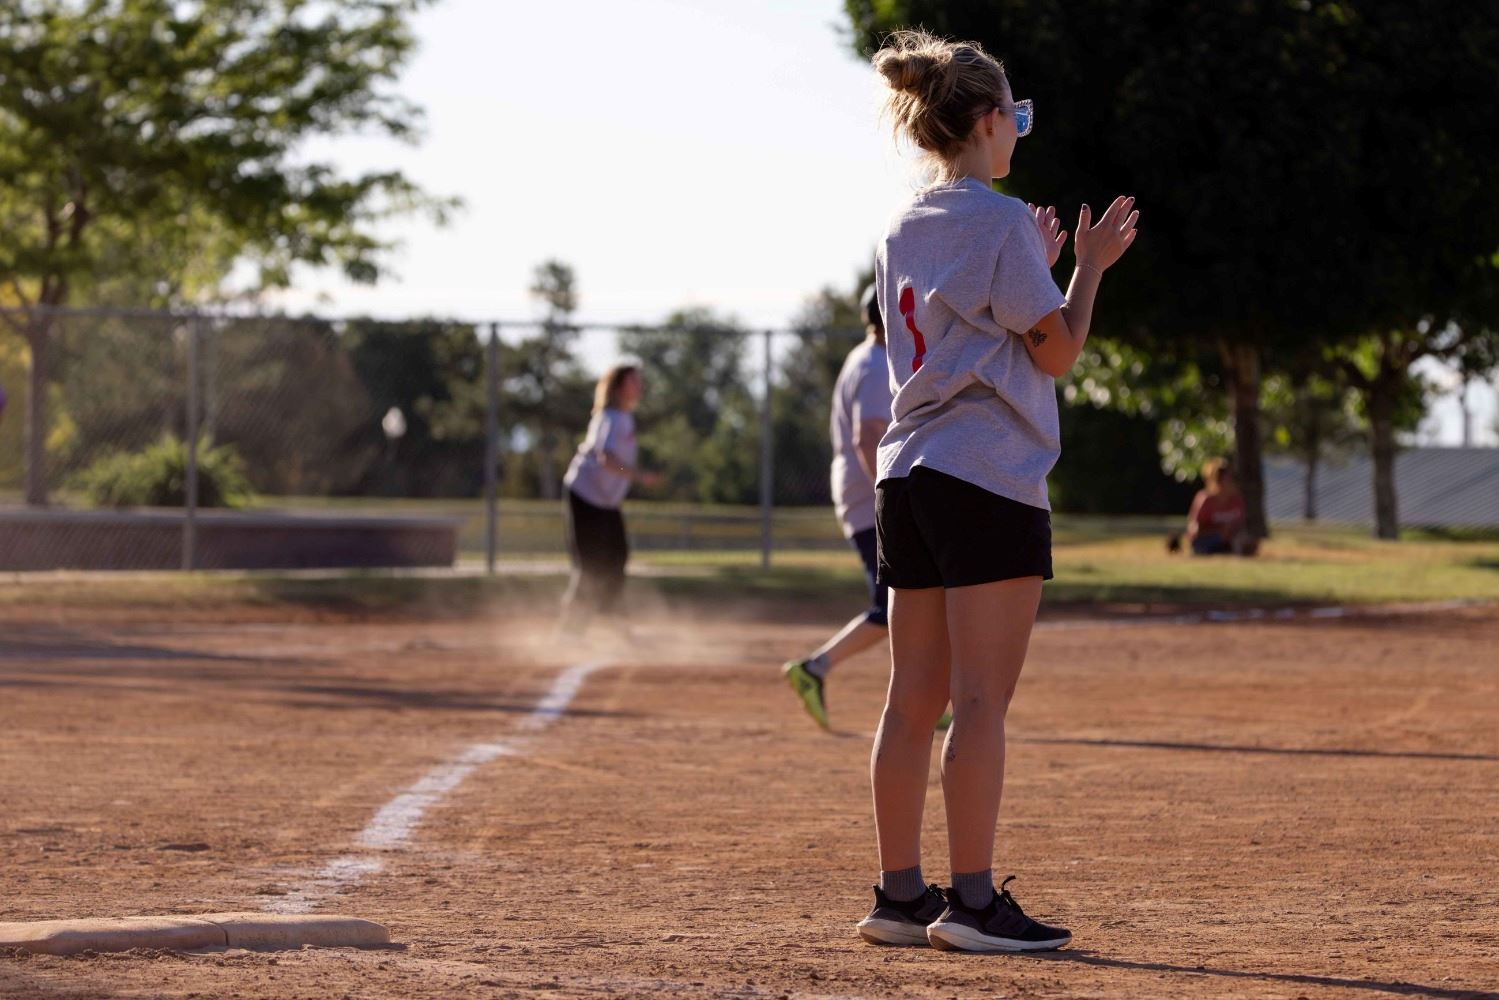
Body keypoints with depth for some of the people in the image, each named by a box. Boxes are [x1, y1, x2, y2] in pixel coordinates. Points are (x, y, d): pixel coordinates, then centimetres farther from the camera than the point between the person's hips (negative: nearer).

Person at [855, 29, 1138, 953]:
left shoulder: (904, 233, 15)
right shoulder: (1000, 223, -9)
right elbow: (1056, 352, -7)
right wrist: (1089, 265, 5)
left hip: (909, 478, 8)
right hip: (989, 479, -8)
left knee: (915, 699, 9)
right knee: (981, 702, -8)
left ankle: (900, 895, 11)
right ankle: (973, 902, -9)